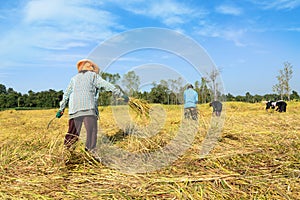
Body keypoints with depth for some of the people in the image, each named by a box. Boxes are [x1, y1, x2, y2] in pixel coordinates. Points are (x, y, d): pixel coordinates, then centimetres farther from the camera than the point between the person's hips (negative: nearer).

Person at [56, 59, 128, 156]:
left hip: (74, 109, 5)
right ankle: (90, 150, -12)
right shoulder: (93, 75, 14)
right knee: (92, 131, -6)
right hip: (88, 108, -5)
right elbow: (107, 85, 5)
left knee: (73, 133, 7)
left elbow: (66, 94, 28)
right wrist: (121, 94, 5)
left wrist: (61, 108, 34)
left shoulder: (74, 78, 27)